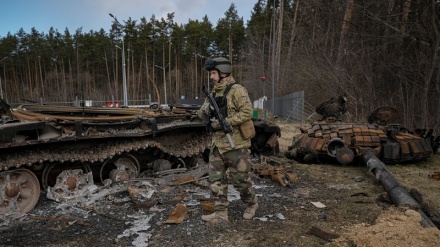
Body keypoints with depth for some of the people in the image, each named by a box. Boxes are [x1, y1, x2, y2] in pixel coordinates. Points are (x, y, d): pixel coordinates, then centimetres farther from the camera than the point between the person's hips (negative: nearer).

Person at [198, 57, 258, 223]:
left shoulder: (236, 90, -11)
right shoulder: (214, 93, 13)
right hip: (217, 144, 8)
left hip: (236, 145, -7)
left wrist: (225, 122, -22)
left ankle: (252, 204, 31)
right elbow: (201, 114, 15)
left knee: (240, 179, 5)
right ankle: (221, 213, 19)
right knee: (216, 180, 8)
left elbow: (247, 112, -20)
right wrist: (206, 110, -8)